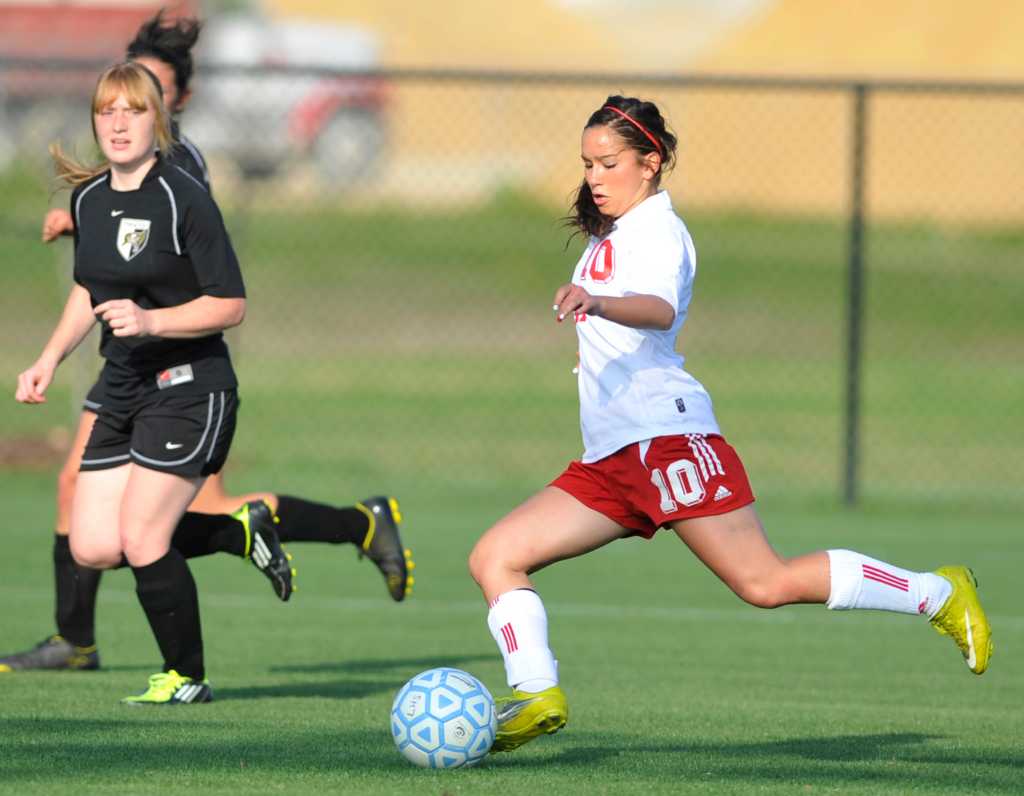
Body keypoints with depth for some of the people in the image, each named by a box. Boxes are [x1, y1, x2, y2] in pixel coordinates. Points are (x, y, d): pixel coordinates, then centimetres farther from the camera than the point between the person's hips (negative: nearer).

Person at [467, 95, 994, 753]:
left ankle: (939, 594, -4)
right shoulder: (609, 236, 23)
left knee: (766, 582, -16)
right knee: (494, 558, -3)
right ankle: (537, 696, -14)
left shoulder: (654, 230, -6)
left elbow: (660, 310, -30)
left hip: (665, 434, -10)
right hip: (610, 458, 10)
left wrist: (595, 302, -47)